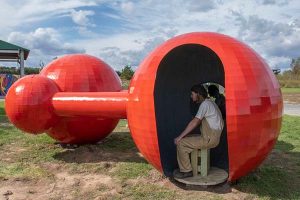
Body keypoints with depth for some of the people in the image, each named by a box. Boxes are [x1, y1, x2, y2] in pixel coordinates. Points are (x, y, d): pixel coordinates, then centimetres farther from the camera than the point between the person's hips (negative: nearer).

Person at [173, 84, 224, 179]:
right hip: (211, 137, 10)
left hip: (209, 139, -10)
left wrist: (180, 136, -16)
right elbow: (198, 122, 19)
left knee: (180, 143, -11)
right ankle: (183, 167, 14)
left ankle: (186, 171, 0)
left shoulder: (205, 104, -15)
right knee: (184, 140, 12)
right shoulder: (209, 103, 16)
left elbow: (194, 122, -20)